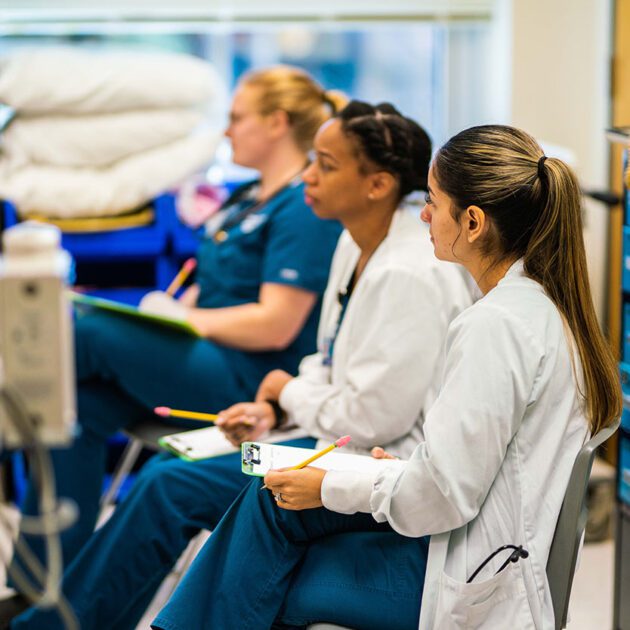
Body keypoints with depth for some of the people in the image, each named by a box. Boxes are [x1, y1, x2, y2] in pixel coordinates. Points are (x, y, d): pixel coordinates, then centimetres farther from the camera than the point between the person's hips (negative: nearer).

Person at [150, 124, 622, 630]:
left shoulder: (495, 326, -24)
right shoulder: (545, 303, 6)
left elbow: (444, 493, -22)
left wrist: (331, 489, -10)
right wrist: (399, 472, 12)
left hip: (468, 587, -9)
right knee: (271, 503, 7)